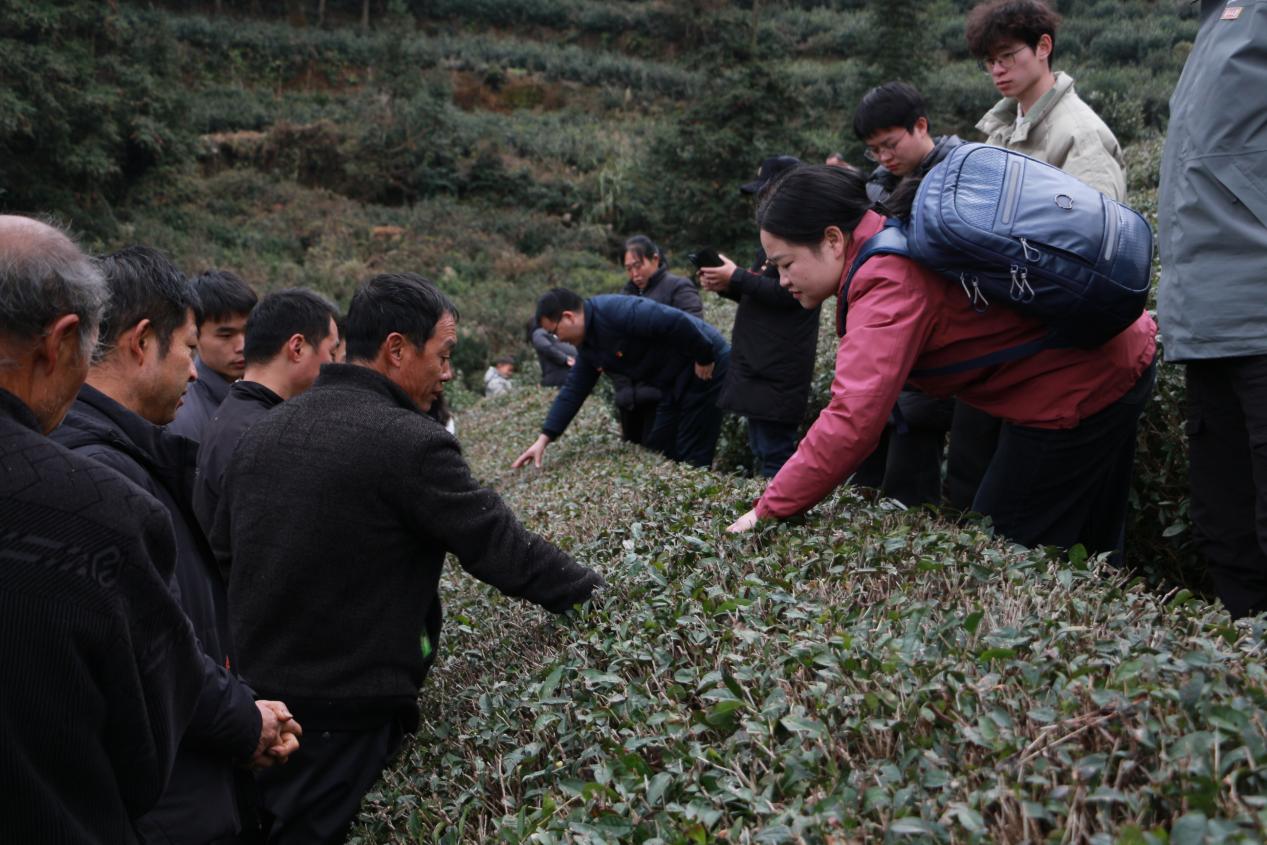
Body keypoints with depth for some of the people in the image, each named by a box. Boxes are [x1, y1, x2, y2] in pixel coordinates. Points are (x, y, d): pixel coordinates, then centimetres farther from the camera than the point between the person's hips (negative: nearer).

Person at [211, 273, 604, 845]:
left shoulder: (261, 432, 4)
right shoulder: (409, 442, -20)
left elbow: (222, 551, 14)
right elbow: (502, 546, -16)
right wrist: (592, 592, -2)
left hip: (251, 699, 7)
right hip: (347, 717, -7)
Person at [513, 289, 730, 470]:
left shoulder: (615, 311, -25)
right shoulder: (588, 345, 7)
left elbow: (677, 321, -30)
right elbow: (573, 390, 10)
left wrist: (704, 360, -21)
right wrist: (544, 438, 5)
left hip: (706, 369, -9)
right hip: (675, 383, 9)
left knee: (692, 461, -6)